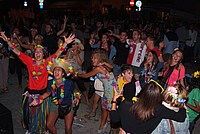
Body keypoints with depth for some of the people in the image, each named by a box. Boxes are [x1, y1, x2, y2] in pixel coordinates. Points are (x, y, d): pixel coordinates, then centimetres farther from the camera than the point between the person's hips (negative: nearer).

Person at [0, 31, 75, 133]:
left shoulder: (47, 62, -9)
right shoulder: (29, 61, -6)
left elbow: (58, 53, -17)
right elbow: (17, 52, -9)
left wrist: (65, 43, -30)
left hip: (42, 93, -1)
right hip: (30, 92, 1)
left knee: (42, 114, 19)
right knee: (30, 114, 21)